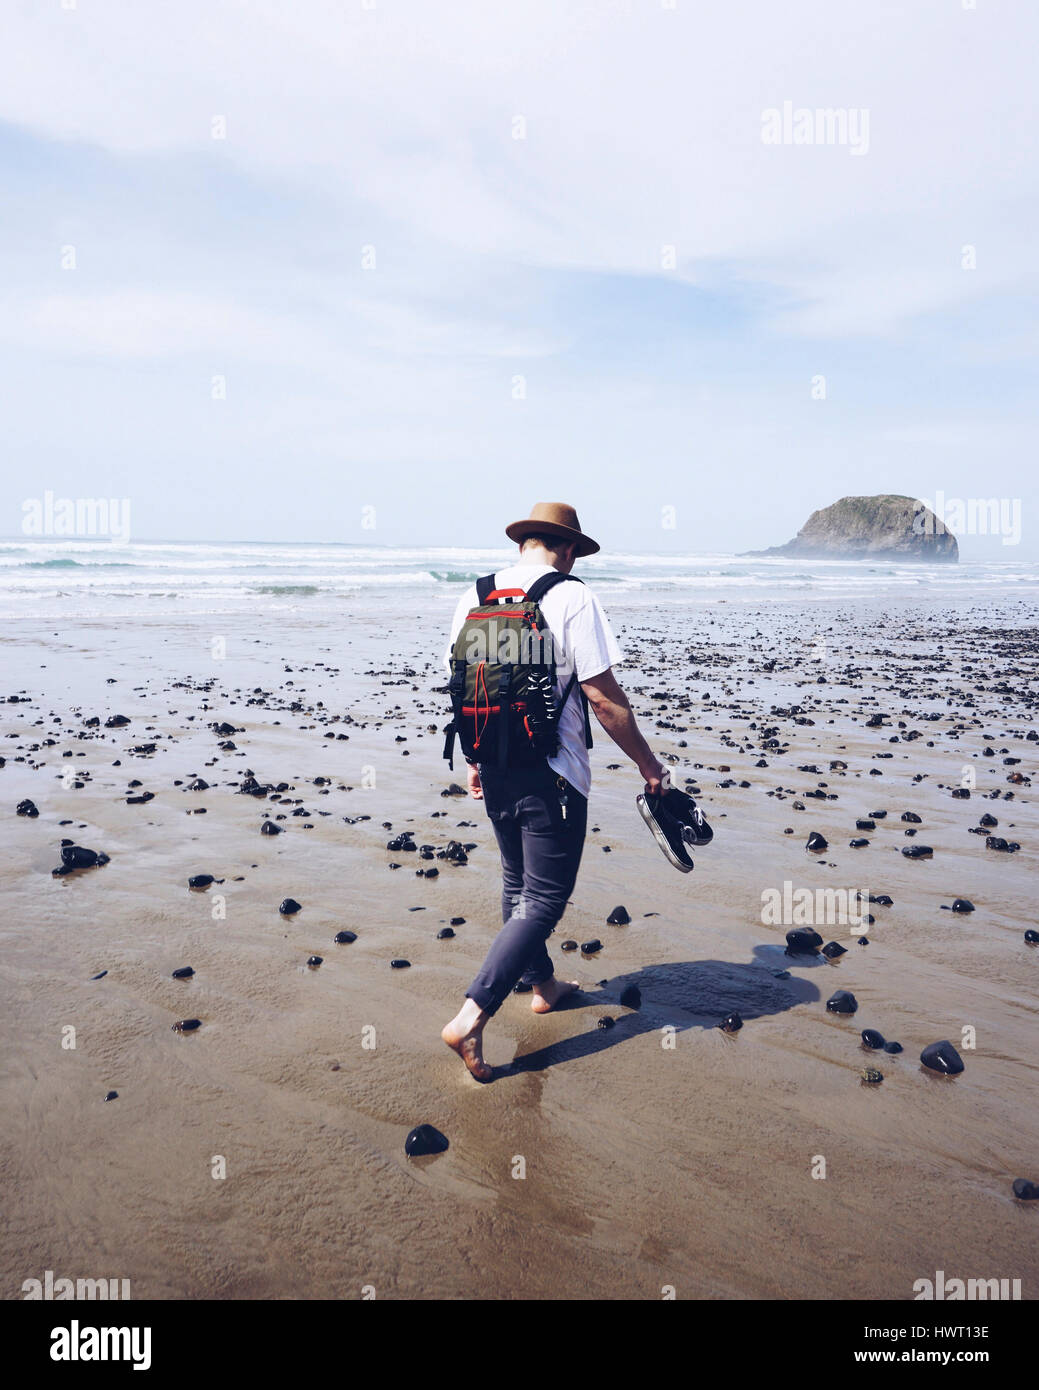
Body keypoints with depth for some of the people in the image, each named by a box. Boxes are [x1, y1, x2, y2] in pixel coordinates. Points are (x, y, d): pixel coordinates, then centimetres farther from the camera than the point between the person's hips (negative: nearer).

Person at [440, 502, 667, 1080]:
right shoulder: (573, 599, -13)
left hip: (495, 771, 7)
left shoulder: (475, 596, 5)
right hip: (551, 775, -7)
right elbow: (604, 697, -15)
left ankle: (543, 984, 40)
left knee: (518, 883, 23)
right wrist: (647, 763, -4)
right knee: (543, 899, 2)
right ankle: (471, 1018, -5)